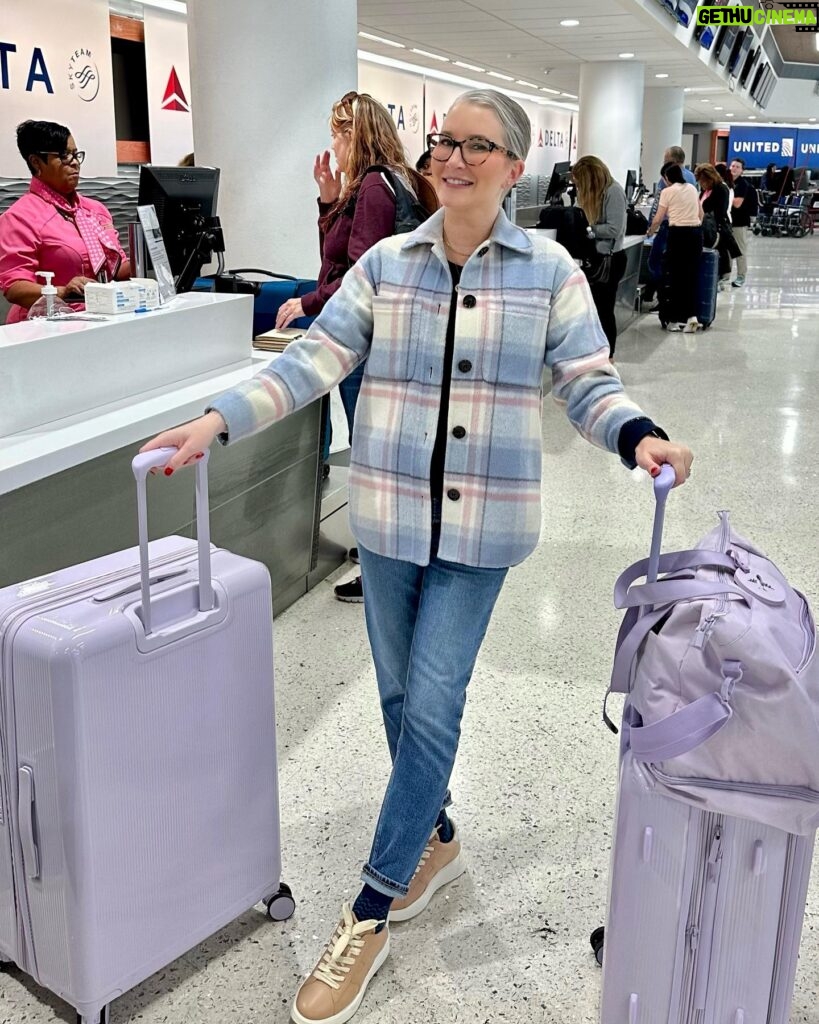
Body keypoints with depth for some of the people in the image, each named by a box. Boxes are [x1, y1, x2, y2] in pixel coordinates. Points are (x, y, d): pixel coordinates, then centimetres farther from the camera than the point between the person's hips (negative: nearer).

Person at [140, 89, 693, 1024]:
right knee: (400, 695, 14)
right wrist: (219, 421, -13)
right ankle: (435, 839, 41)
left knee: (431, 706, -3)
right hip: (390, 516, 3)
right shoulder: (385, 264, 3)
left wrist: (639, 437, -22)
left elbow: (587, 384, -1)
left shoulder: (550, 272, -1)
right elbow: (313, 360, -1)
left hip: (483, 526, -3)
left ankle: (370, 913, 12)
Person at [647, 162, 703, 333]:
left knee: (674, 275, 4)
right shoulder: (692, 188, 14)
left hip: (678, 234, -5)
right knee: (691, 275, 8)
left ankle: (674, 319, 7)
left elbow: (658, 219, -2)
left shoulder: (667, 191, -3)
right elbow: (701, 214, 20)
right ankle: (691, 316, -4)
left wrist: (651, 231, 16)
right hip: (696, 233, 5)